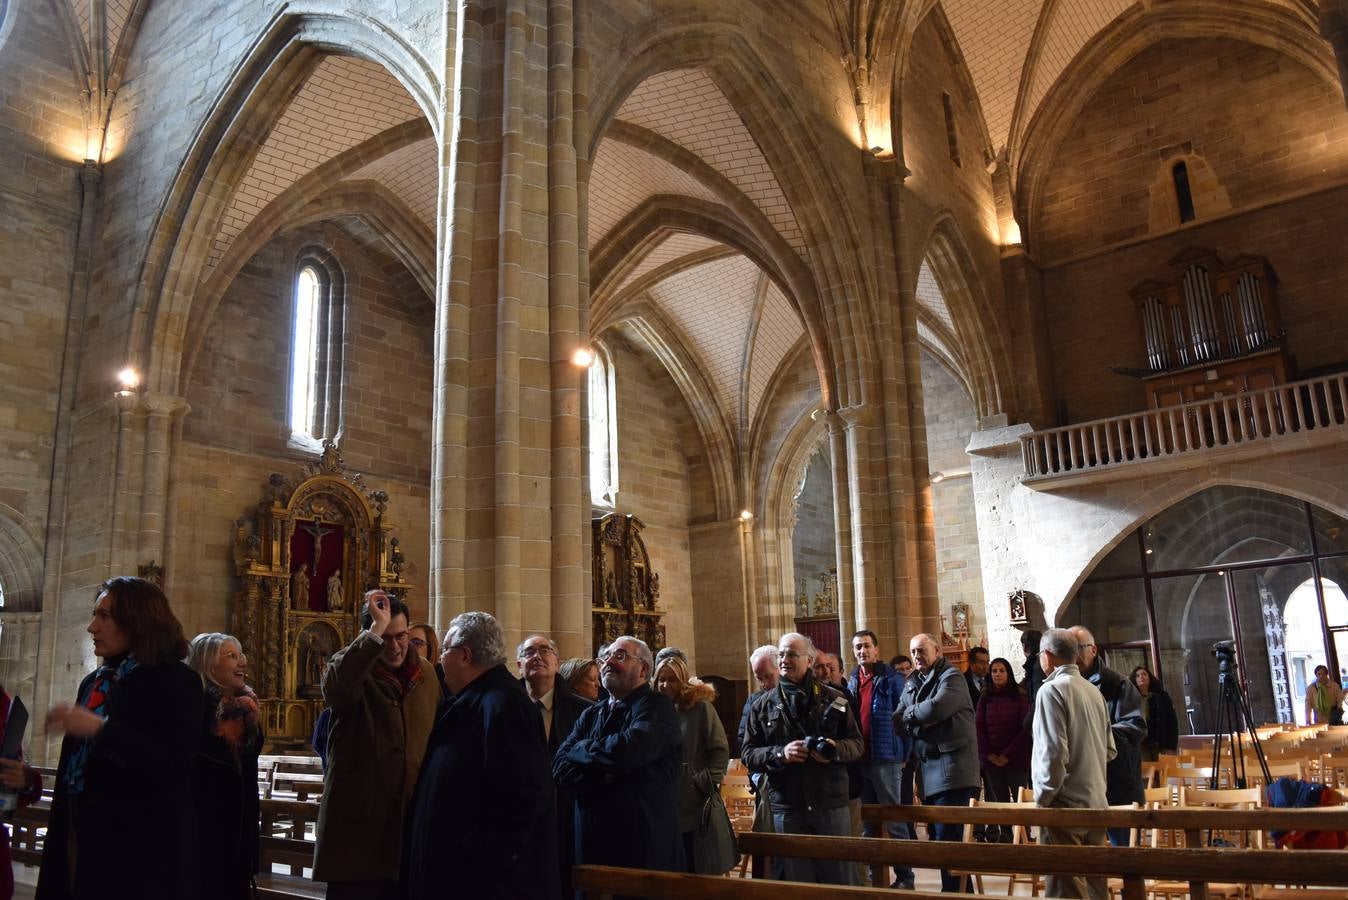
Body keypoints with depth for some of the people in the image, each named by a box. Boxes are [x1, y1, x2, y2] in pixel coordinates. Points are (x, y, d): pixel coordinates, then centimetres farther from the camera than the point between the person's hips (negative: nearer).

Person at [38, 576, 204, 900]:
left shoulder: (176, 681, -9)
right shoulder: (94, 682, 14)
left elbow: (175, 766, -20)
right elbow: (75, 765, 18)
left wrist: (99, 729, -24)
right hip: (79, 837, 7)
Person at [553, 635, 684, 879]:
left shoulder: (656, 706, -8)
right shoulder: (590, 715, 13)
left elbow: (628, 749, -26)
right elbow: (560, 768, 1)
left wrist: (580, 749, -8)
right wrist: (605, 773, -16)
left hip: (644, 844, -6)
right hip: (591, 841, 6)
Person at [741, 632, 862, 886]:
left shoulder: (833, 699, 4)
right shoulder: (763, 706, 5)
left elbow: (856, 743, 6)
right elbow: (748, 754, 3)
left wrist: (836, 750, -16)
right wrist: (780, 754, -15)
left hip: (831, 805, 0)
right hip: (786, 808, 1)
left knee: (840, 879, 6)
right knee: (798, 882, 9)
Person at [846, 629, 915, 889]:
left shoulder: (891, 679, -6)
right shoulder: (852, 682, 11)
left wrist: (903, 755, -11)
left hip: (886, 758, -6)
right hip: (859, 759, 6)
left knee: (894, 819, 0)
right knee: (867, 822, 13)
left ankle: (904, 875, 9)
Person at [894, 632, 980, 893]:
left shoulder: (951, 677, -6)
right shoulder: (912, 684, 17)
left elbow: (936, 707, -23)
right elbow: (898, 723, 9)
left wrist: (911, 714, -5)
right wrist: (920, 721, -9)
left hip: (951, 766, -8)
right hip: (927, 768, 8)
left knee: (948, 837, -9)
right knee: (936, 835, 13)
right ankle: (961, 888, 24)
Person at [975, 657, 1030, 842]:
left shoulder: (1019, 697, -1)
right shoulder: (985, 698, 6)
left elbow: (1025, 728, -5)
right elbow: (978, 727, 4)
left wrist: (1008, 754, -9)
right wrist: (989, 754, -5)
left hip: (1016, 758, -2)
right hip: (991, 759, 2)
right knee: (1000, 799, 5)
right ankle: (1005, 835, 12)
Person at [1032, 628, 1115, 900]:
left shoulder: (1052, 689, -13)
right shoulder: (1093, 691, 10)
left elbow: (1053, 752, -19)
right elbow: (1109, 750, 16)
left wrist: (1042, 798, -10)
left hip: (1065, 805, -8)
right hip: (1095, 803, 8)